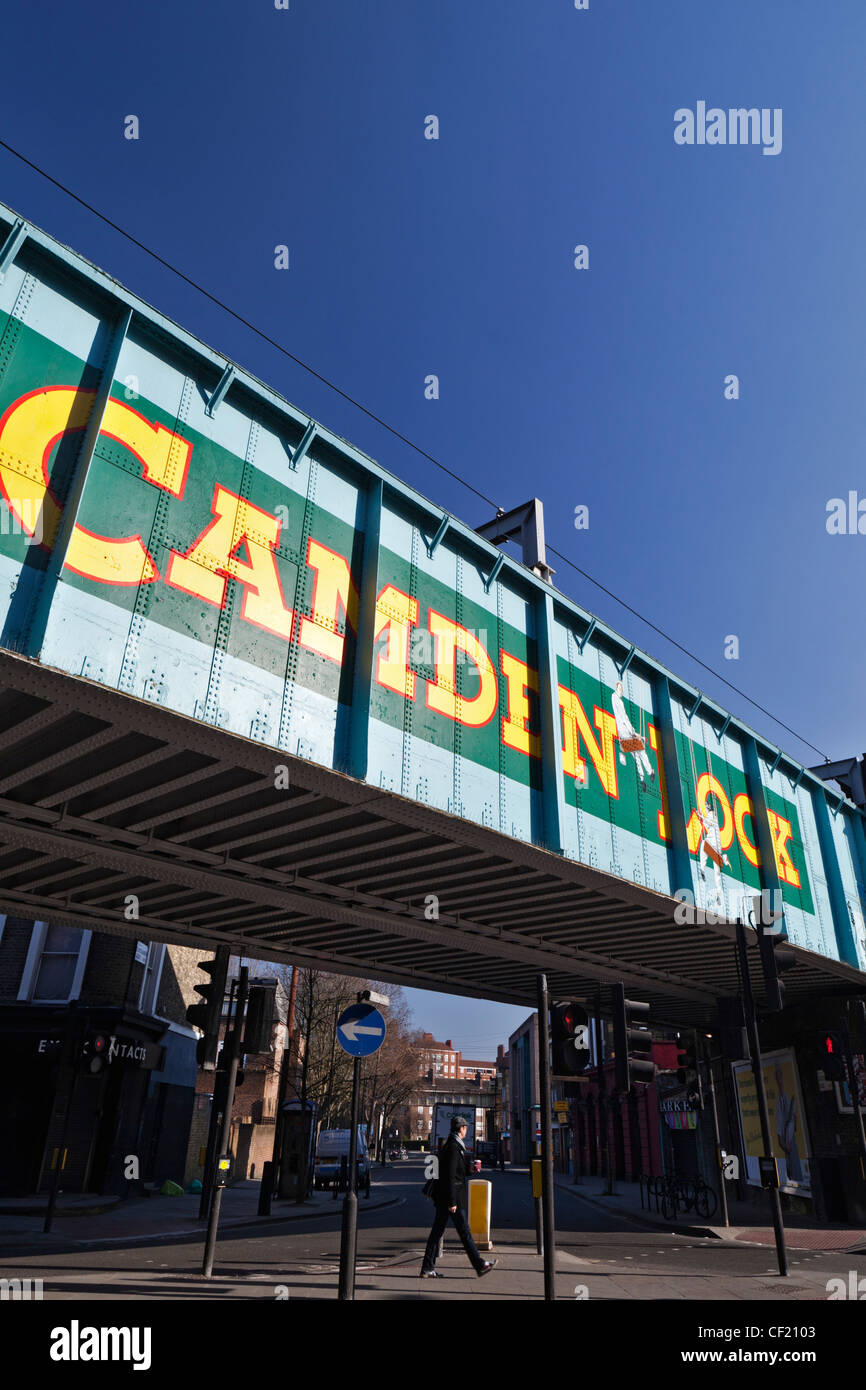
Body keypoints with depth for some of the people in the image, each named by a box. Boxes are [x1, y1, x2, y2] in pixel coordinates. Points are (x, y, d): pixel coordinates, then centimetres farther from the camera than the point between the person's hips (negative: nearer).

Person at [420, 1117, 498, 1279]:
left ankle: (428, 1268, 13)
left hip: (442, 1198, 10)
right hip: (451, 1195, -10)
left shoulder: (449, 1145, 14)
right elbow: (450, 1176, -22)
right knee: (464, 1232, 1)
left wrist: (470, 1168, 14)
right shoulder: (454, 1147, -18)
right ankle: (480, 1265, 10)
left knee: (437, 1231, 10)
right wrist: (452, 1202, -22)